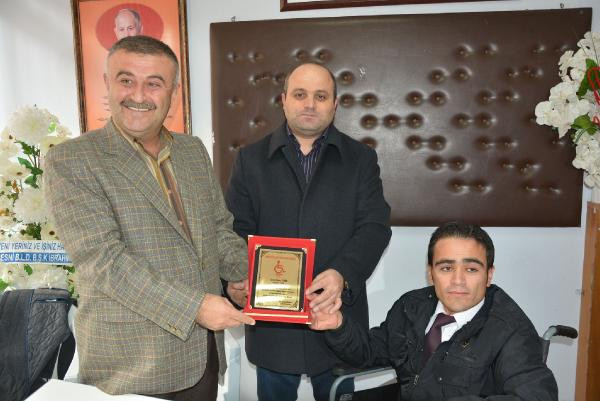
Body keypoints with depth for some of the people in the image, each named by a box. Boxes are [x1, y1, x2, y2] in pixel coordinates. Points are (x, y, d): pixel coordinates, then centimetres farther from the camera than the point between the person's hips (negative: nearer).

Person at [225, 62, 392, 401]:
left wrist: (342, 275, -24)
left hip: (336, 312, 0)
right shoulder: (251, 159, 5)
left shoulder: (361, 158, 3)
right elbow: (236, 229, 0)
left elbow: (374, 227, -6)